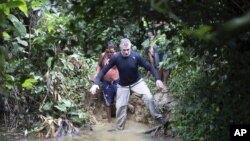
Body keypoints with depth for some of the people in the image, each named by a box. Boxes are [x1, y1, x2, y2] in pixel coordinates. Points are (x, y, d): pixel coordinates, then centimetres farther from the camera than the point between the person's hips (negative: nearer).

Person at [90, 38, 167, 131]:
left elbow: (149, 67, -16)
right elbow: (104, 70, -17)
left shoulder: (136, 56, -22)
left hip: (137, 82, -1)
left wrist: (157, 79, -27)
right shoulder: (116, 58, -21)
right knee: (120, 106, 4)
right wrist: (96, 83, -27)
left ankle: (158, 117, 1)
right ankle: (119, 128, 24)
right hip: (123, 85, 1)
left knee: (149, 97, -19)